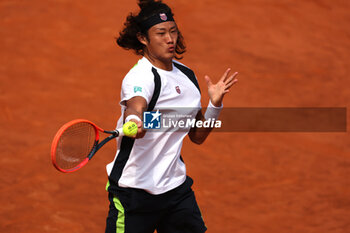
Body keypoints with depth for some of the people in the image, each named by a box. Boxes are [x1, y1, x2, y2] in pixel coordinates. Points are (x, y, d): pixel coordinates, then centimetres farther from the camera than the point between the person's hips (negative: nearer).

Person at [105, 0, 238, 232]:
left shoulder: (187, 75, 8)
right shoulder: (140, 76, -16)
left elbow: (197, 135, 15)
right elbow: (135, 105, -39)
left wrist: (215, 104, -1)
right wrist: (133, 122, -62)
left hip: (176, 186, 7)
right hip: (134, 189, -7)